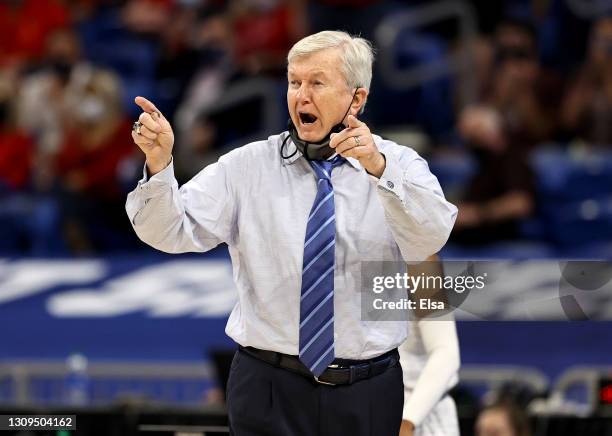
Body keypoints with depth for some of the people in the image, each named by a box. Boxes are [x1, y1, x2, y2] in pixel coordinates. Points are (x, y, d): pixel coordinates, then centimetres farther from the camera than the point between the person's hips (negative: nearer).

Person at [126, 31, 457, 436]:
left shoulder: (399, 165, 0)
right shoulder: (247, 166, 2)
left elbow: (430, 238, -19)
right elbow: (169, 232, -7)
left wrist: (380, 168, -35)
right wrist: (158, 163, -26)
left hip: (367, 397, 0)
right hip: (269, 388, 0)